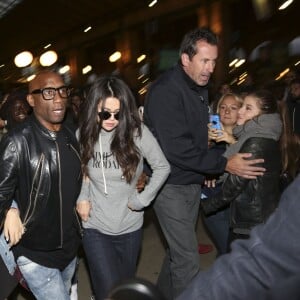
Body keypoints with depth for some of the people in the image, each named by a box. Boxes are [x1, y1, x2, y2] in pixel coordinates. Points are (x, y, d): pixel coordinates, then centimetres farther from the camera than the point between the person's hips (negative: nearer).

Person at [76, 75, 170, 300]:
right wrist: (82, 197, -5)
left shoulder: (137, 132, -14)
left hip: (130, 225, 0)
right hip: (95, 226, 0)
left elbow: (163, 168, -6)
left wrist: (141, 200, -9)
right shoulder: (84, 133, -7)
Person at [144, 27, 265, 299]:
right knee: (188, 262, -4)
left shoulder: (199, 87, 9)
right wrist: (224, 164, -22)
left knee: (179, 251, 19)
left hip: (192, 183, 8)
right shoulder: (166, 91, -20)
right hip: (171, 185, -8)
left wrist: (208, 169, 4)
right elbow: (176, 150, -26)